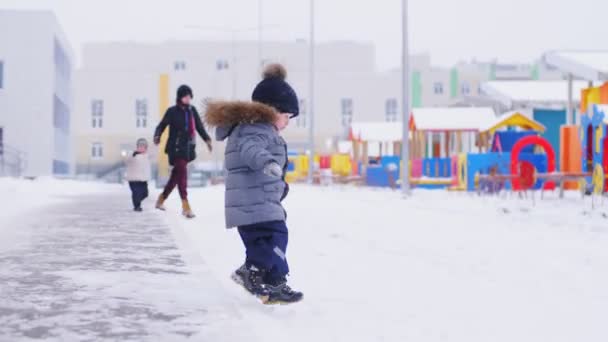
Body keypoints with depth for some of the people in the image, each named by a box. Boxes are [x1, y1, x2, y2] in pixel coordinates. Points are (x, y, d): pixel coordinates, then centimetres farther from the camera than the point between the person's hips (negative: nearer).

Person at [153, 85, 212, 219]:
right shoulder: (172, 111, -4)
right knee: (182, 173, -15)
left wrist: (207, 139, 1)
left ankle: (162, 198, 34)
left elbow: (199, 126, 14)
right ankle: (185, 205, -17)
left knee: (176, 175, 14)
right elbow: (162, 125, -4)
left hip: (188, 148, 5)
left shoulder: (192, 110, 10)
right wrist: (157, 136, -23)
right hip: (176, 148, -5)